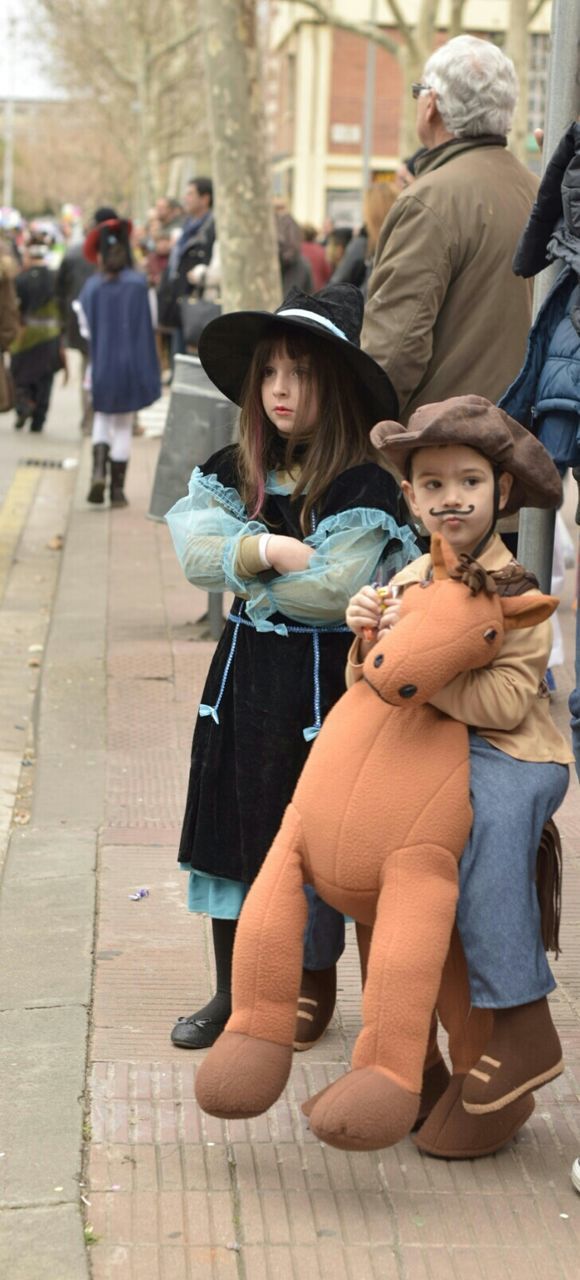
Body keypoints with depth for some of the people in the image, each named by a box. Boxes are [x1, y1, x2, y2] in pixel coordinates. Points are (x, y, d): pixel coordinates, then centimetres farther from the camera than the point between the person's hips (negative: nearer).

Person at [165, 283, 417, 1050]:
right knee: (230, 823, 11)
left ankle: (315, 989, 25)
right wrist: (265, 550, -24)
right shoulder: (235, 472, 6)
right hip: (241, 673, 6)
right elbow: (194, 545, -8)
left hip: (319, 681, -6)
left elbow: (336, 589, -22)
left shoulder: (363, 486, -13)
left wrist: (242, 576, -10)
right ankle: (233, 991, 26)